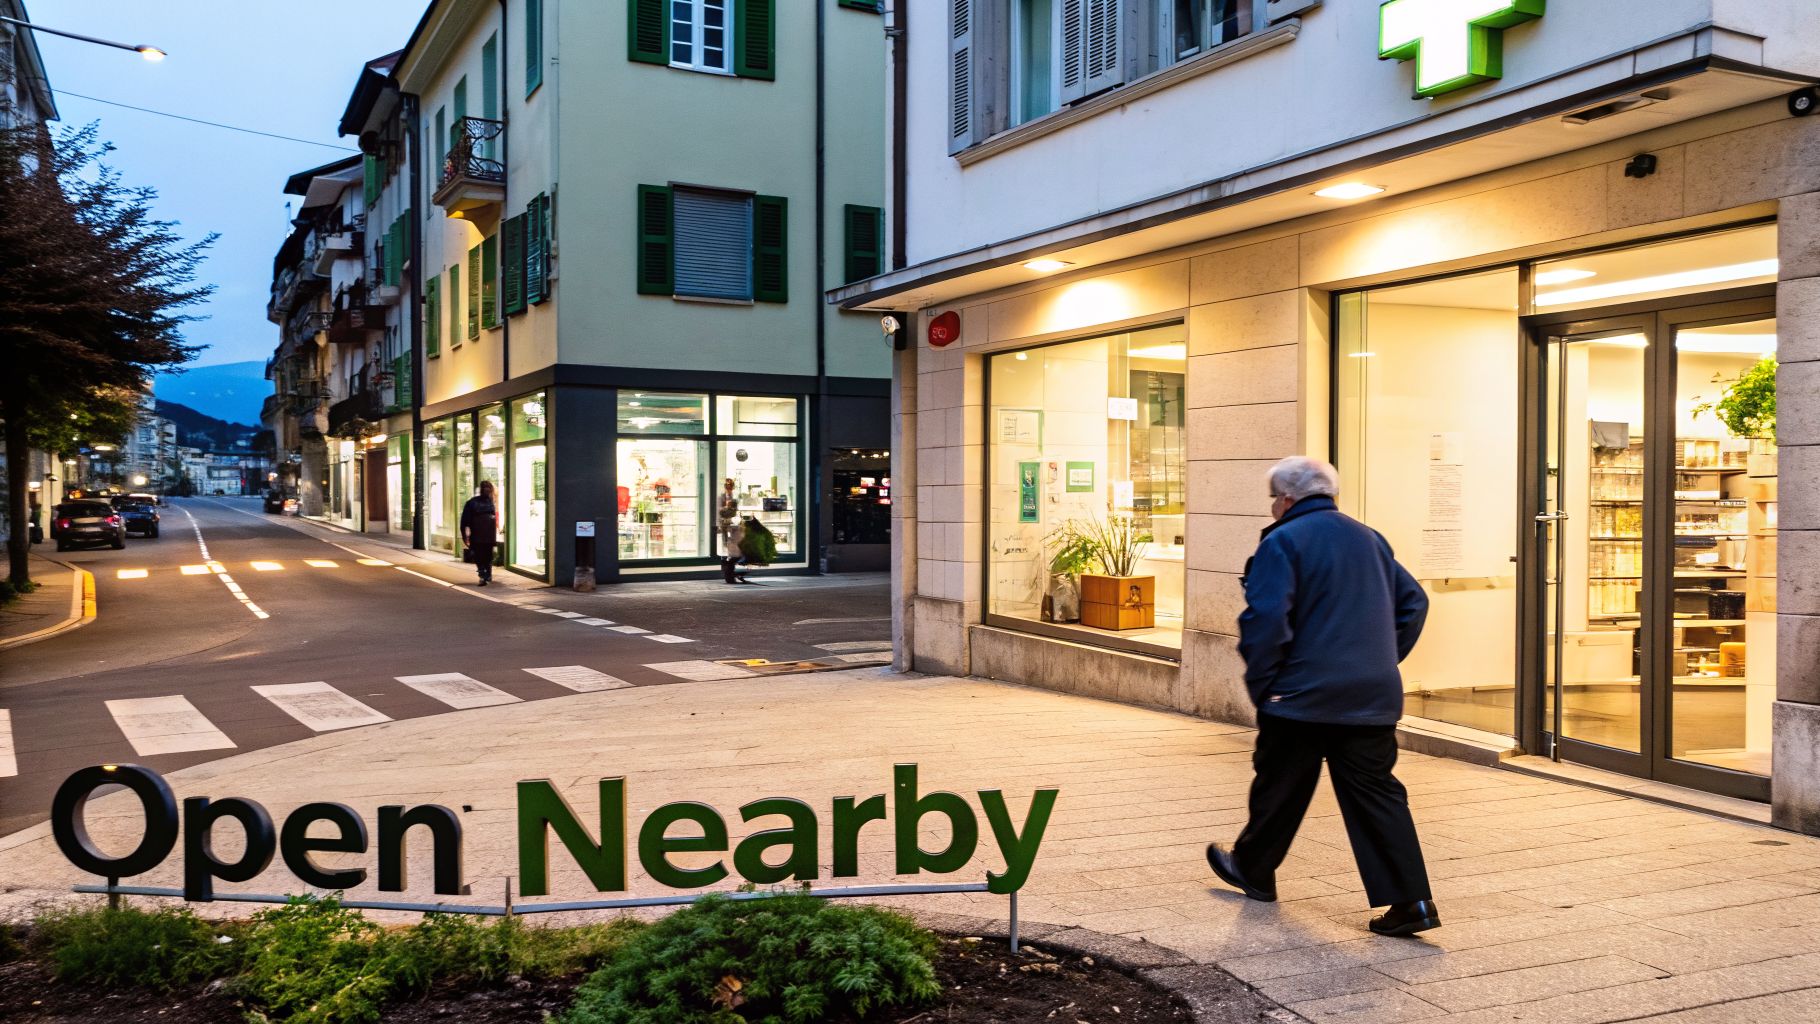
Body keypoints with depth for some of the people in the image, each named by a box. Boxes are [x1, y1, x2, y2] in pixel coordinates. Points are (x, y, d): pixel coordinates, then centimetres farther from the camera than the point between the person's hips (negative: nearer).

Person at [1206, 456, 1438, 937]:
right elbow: (1413, 601, 19)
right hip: (1374, 695, 6)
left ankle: (1253, 868, 31)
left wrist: (1261, 685, -10)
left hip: (1304, 695, -5)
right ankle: (1411, 899, -2)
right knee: (1376, 792, 6)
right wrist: (1384, 660, 18)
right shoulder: (1369, 538, 14)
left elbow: (1265, 619, -19)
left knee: (1280, 787, 12)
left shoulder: (1283, 542, -9)